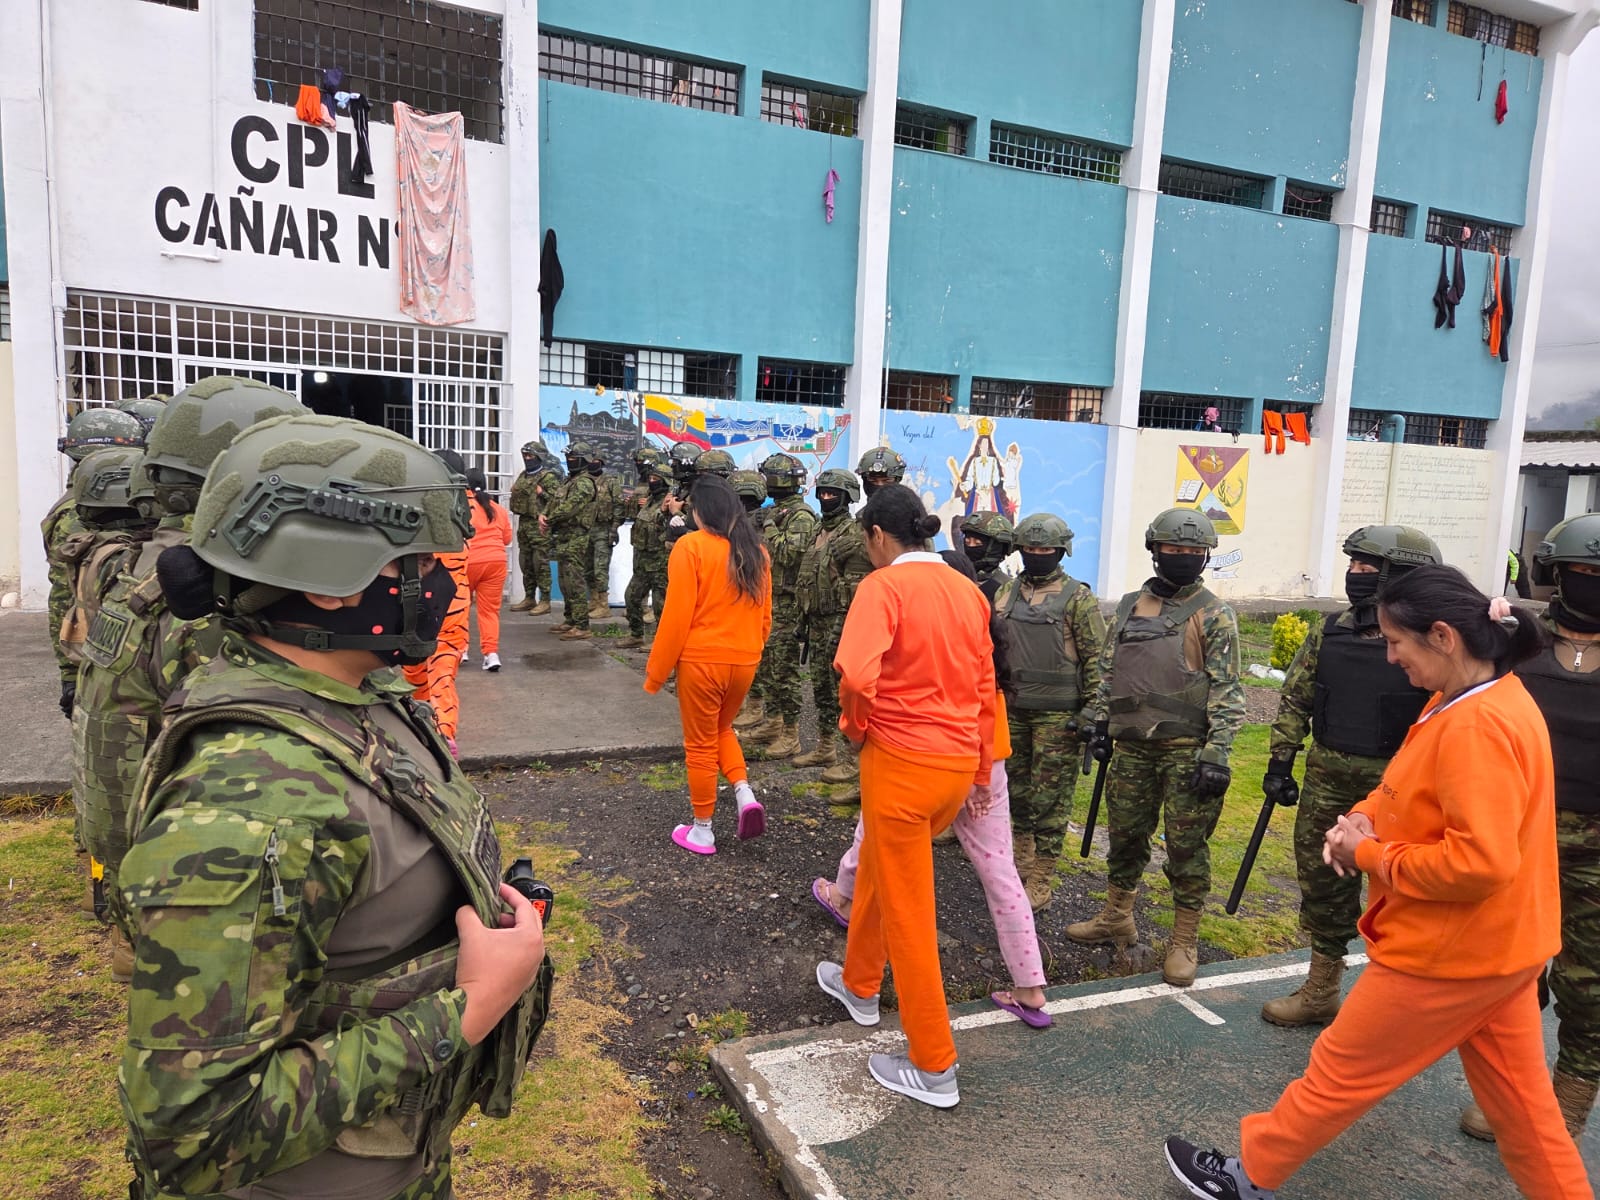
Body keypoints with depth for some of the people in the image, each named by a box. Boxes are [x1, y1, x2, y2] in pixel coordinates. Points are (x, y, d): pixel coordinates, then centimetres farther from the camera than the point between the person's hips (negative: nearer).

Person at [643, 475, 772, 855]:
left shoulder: (691, 546, -12)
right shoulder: (755, 549, 4)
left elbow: (677, 616, -14)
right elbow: (764, 614, 11)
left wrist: (656, 672, -6)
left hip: (701, 661, -5)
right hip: (744, 661, 5)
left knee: (701, 744, 10)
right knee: (722, 729, 27)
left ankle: (702, 831, 20)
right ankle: (745, 794, 7)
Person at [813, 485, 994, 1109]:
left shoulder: (885, 585, -14)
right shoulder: (967, 590, 6)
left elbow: (856, 674, -30)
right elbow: (985, 685, 12)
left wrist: (856, 725, -9)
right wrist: (982, 770, 22)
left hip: (901, 759, -7)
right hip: (961, 759, 7)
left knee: (907, 911, 6)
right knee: (878, 869, 29)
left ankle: (934, 1068, 17)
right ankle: (859, 984, 49)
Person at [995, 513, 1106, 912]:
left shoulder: (1077, 598, -7)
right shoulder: (1007, 591, 8)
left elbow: (1096, 657, -8)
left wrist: (1091, 711, -12)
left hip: (1056, 714, -5)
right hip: (1012, 709, 5)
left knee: (1050, 798, 0)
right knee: (1017, 788, 16)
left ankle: (1041, 879, 10)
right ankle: (1019, 859, 33)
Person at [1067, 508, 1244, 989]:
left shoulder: (1214, 616, -4)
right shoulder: (1131, 606, 11)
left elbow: (1227, 691, -8)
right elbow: (1109, 669, 18)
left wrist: (1217, 753, -15)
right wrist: (1101, 724, 12)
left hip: (1186, 748, -5)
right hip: (1132, 745, 5)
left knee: (1187, 845, 2)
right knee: (1125, 834, 15)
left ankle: (1184, 942, 15)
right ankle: (1116, 918, 32)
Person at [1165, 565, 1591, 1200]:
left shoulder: (1476, 728, -28)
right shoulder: (1486, 697, 5)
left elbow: (1479, 863, -31)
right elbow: (1422, 794, 16)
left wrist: (1367, 854, -19)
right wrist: (1366, 817, -3)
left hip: (1451, 953, -9)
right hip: (1500, 942, 9)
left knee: (1340, 1071, 7)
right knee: (1519, 1098, 21)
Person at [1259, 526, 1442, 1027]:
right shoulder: (1331, 633, 3)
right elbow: (1295, 698, 8)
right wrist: (1280, 761, 7)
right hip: (1328, 779, 6)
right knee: (1322, 882, 16)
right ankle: (1321, 990, 33)